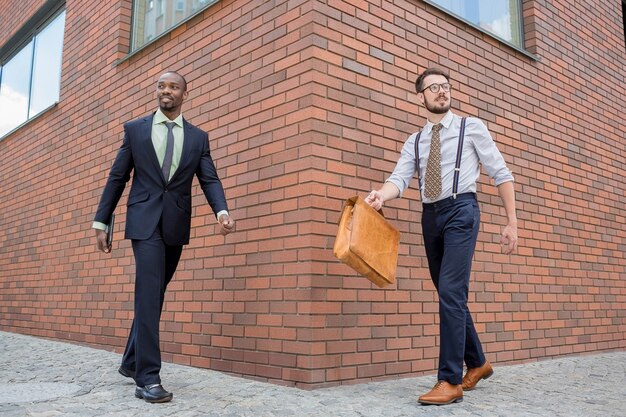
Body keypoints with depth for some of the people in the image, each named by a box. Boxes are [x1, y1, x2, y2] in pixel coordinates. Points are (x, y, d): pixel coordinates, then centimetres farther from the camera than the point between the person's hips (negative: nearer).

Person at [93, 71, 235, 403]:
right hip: (145, 220, -3)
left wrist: (222, 212, -19)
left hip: (176, 224, 3)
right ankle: (148, 378, -12)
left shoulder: (198, 137, 10)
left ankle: (131, 362, 27)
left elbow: (210, 180, 0)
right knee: (149, 293, -14)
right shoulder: (135, 129, 6)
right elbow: (117, 178, 6)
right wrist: (101, 222, 2)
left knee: (154, 295, 11)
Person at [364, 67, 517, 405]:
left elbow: (501, 174, 3)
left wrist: (511, 222, -2)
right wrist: (381, 195, -25)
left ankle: (450, 381, -10)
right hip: (430, 216, 5)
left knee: (451, 291, -16)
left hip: (461, 210, -5)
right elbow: (400, 178, -2)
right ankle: (477, 363, 30)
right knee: (450, 296, 12)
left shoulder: (471, 127, 4)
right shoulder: (414, 141, 14)